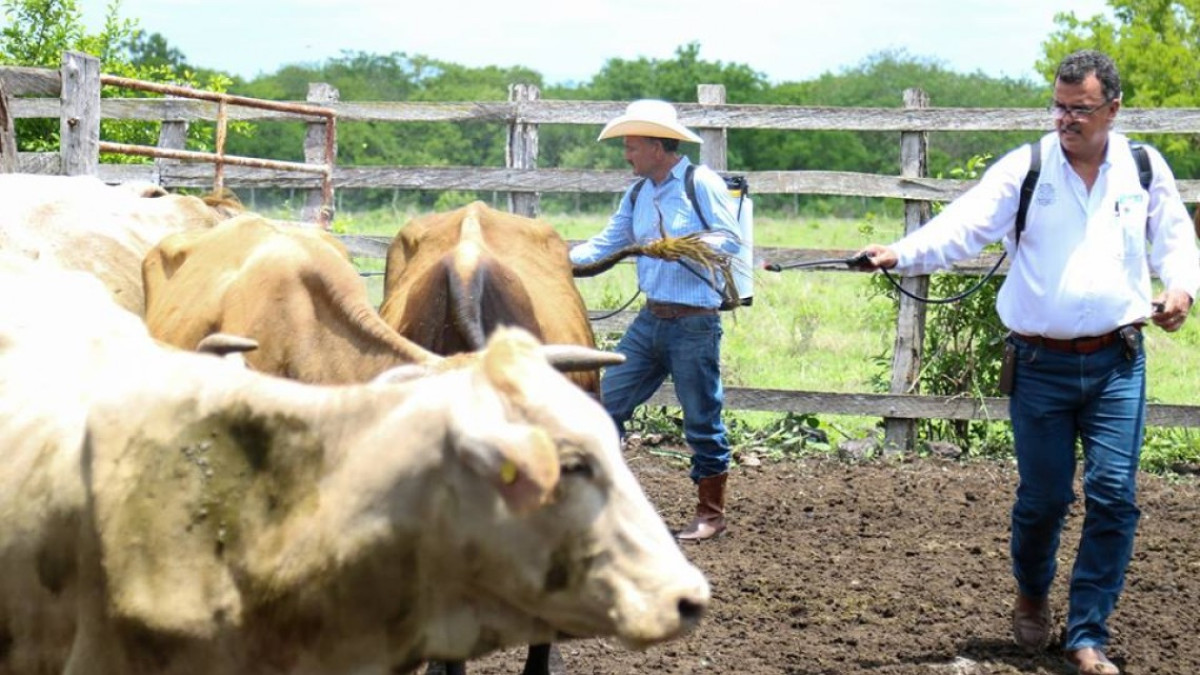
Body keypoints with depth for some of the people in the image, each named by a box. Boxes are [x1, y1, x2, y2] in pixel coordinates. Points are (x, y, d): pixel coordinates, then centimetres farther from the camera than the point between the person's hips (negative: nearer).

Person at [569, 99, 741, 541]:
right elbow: (606, 244, 10)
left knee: (702, 418, 1)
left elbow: (729, 239, -14)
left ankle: (711, 515, 11)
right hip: (650, 319, 7)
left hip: (694, 322, -7)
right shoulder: (638, 194, 13)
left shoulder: (702, 183, -8)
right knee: (606, 402, 5)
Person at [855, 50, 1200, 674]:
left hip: (1116, 364, 1)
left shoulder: (1145, 170, 4)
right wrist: (901, 254, -32)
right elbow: (963, 227, -15)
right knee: (1043, 497, 6)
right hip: (1040, 365, -1)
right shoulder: (1024, 169, -4)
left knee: (1113, 496, -6)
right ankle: (1031, 598, 36)